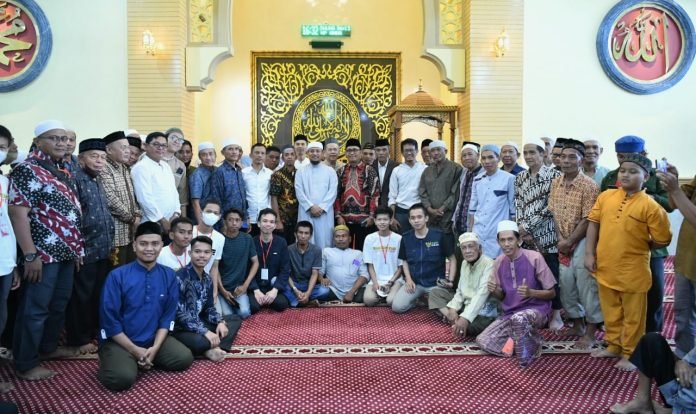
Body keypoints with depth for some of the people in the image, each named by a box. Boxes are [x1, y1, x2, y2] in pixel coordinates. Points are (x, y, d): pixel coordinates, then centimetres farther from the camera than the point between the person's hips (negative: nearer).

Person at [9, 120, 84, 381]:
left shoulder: (63, 170, 13)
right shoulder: (27, 170, -13)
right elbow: (17, 213, -19)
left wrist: (76, 246, 17)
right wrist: (30, 254, -21)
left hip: (65, 252, 9)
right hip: (43, 253, -8)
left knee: (59, 304, 19)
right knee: (35, 309, 1)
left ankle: (49, 347, 35)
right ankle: (25, 365, 13)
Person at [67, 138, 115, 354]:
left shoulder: (98, 181, 15)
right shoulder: (76, 179, -11)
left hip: (103, 250, 8)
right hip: (85, 251, -8)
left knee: (100, 295, 16)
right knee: (81, 297, 5)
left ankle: (96, 332, 29)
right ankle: (80, 339, 16)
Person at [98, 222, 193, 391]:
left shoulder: (169, 275, -2)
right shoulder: (117, 276, -13)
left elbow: (168, 315, 1)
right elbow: (109, 320, -12)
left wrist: (155, 348, -12)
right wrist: (135, 350, -14)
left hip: (154, 339, 5)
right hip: (120, 341, -4)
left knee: (184, 358, -13)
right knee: (122, 378, -29)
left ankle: (139, 361, 8)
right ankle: (112, 361, 5)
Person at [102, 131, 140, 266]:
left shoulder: (126, 169, 15)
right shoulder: (104, 169, -12)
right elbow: (112, 200, -19)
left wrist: (137, 215, 3)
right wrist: (132, 219, -11)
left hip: (131, 231, 8)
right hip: (116, 231, -8)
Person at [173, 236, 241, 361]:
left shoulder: (207, 279, 7)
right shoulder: (180, 277, -19)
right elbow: (179, 313, -24)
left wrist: (220, 322, -9)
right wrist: (205, 332, -28)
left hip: (199, 322, 9)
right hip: (180, 328, -9)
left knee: (234, 319, 6)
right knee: (200, 341, -39)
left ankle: (214, 348, -17)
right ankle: (212, 348, -4)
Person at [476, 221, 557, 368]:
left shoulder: (534, 258, -13)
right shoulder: (498, 262, 1)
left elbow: (551, 293, -7)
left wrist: (530, 292, -26)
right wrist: (494, 291, -13)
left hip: (536, 309, -5)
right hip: (509, 314, 5)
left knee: (519, 318, -40)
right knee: (483, 341, -11)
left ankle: (529, 350, -10)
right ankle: (526, 342, 3)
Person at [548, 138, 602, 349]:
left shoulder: (589, 185, -15)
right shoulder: (556, 183, 5)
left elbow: (587, 220, -16)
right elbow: (554, 213, 8)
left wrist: (569, 242, -13)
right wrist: (560, 239, -3)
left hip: (582, 242, -6)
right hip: (564, 243, 6)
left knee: (587, 287, 0)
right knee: (566, 286, 14)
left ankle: (590, 333, 13)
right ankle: (577, 324, 32)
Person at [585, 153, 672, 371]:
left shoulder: (650, 206, -12)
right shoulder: (606, 196, 0)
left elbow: (662, 240, -7)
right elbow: (594, 223, 4)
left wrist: (637, 246, 3)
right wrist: (590, 253, -1)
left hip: (633, 270, -4)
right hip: (605, 267, 4)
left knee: (633, 315, 10)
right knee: (611, 312, 19)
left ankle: (629, 354, 25)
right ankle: (613, 346, 37)